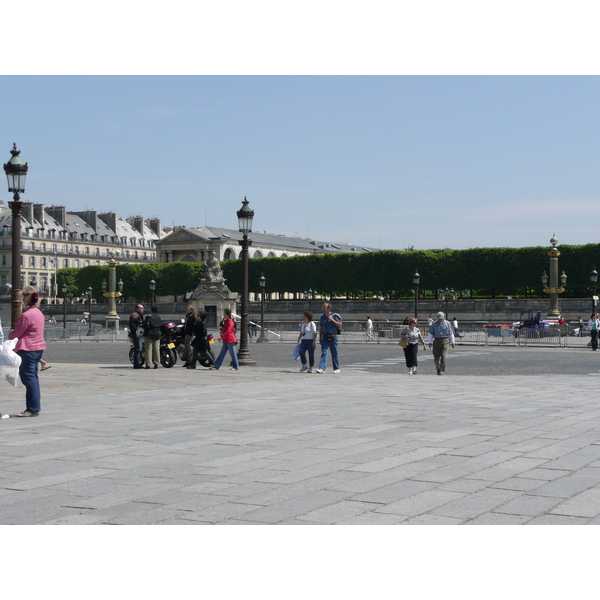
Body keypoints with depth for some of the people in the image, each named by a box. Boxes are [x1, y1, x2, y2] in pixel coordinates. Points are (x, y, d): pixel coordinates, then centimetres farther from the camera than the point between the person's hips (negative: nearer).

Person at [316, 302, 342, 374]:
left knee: (334, 353, 4)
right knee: (323, 353, -7)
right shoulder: (322, 317, 11)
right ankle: (321, 368, -13)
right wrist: (320, 338, 13)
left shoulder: (334, 316, -3)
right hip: (325, 338, 4)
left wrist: (332, 320, -16)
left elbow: (339, 325, -6)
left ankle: (336, 368, 15)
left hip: (333, 338, -4)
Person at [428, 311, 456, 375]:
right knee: (436, 357, 4)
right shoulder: (434, 324, 7)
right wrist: (430, 342, 3)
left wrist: (453, 342, 12)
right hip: (436, 341, 2)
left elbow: (451, 333, 12)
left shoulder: (447, 324, 5)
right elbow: (430, 334, 9)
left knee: (443, 356, -12)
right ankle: (438, 369, 26)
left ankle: (442, 370, -11)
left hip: (445, 341, -2)